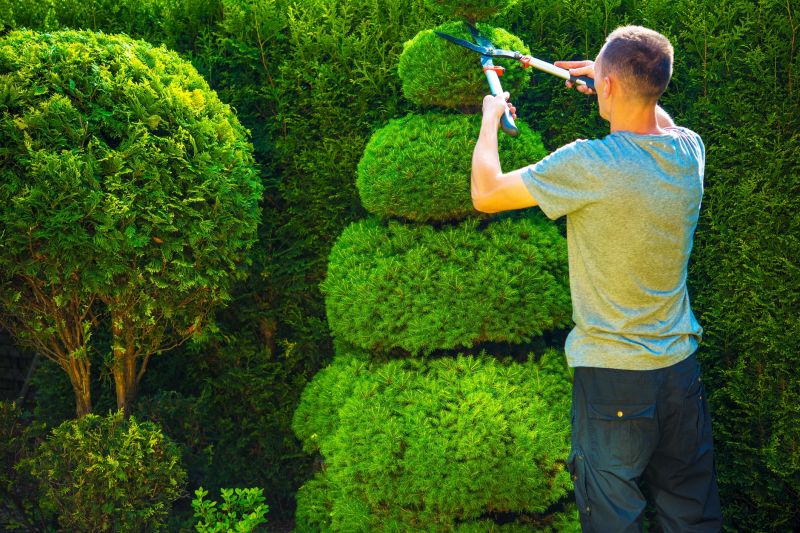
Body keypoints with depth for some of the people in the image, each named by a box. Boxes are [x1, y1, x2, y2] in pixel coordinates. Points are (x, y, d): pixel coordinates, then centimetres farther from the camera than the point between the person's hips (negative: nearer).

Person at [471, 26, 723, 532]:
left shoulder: (589, 164, -21)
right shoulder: (689, 150, -3)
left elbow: (485, 194, -8)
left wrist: (490, 119, 7)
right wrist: (621, 81, 28)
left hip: (612, 372, -5)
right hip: (680, 365, 6)